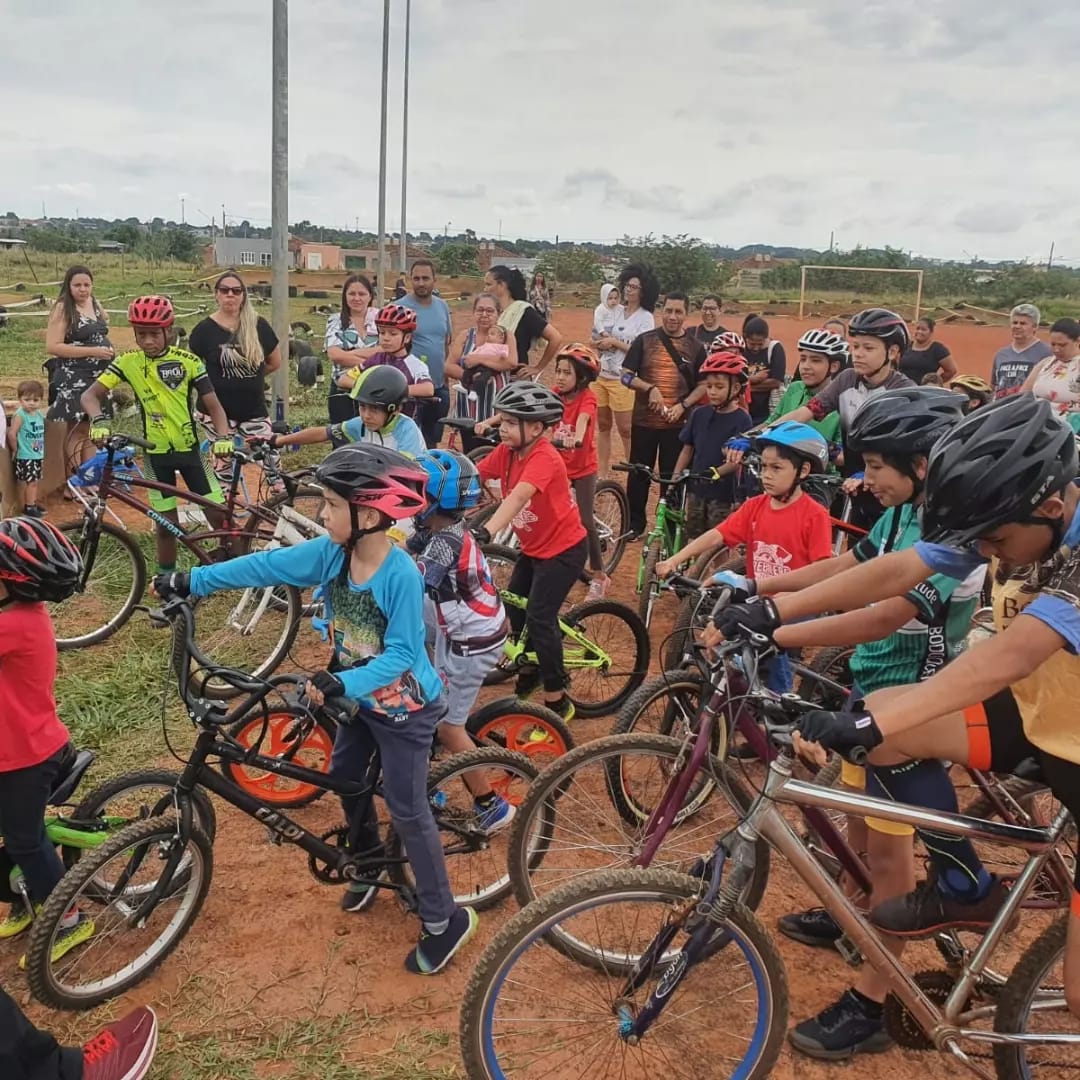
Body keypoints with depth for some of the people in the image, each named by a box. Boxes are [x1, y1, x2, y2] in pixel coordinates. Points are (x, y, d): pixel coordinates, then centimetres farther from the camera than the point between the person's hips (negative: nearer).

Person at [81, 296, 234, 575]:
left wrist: (223, 437, -27)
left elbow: (213, 405, -8)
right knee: (167, 524, 5)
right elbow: (91, 395, -10)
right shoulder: (129, 362, -7)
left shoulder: (188, 361, -8)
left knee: (219, 515, -1)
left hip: (189, 448, 0)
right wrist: (99, 421, -32)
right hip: (156, 452, 0)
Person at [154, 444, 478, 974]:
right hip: (359, 697, 8)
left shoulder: (402, 576, -32)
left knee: (407, 810, -1)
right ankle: (370, 864, 48)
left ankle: (445, 920, 14)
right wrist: (190, 581, -7)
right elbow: (266, 565, -8)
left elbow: (399, 656, -31)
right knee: (344, 776, 22)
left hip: (404, 707, -8)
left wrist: (340, 683, -43)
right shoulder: (331, 552, -12)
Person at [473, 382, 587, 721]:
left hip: (563, 548, -8)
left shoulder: (544, 458, -28)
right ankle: (530, 673, 38)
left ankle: (557, 702, 0)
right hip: (532, 547, 9)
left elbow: (519, 495, -45)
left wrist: (485, 532, -59)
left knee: (539, 619, -13)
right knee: (514, 610, 14)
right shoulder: (506, 452, -5)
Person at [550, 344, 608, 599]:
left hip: (583, 468, -4)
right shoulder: (555, 395, -4)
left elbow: (583, 418, -38)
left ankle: (599, 575, 10)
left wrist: (577, 438, -60)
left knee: (584, 520, -5)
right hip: (558, 465, 4)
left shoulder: (587, 397, -16)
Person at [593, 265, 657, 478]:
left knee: (626, 429, -1)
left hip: (623, 379, -6)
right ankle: (601, 473, 19)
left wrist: (614, 342, -14)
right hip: (602, 375, 6)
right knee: (603, 425, 11)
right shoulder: (617, 312, 11)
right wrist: (601, 342, -5)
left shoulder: (645, 318, -7)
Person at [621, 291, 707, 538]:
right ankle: (635, 523, 22)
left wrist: (683, 405, -10)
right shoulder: (645, 340, 1)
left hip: (677, 423, 0)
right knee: (638, 474, 8)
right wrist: (649, 388, -17)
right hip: (644, 421, 0)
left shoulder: (694, 347, 3)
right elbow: (626, 375, -1)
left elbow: (704, 385, 5)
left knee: (673, 476, 7)